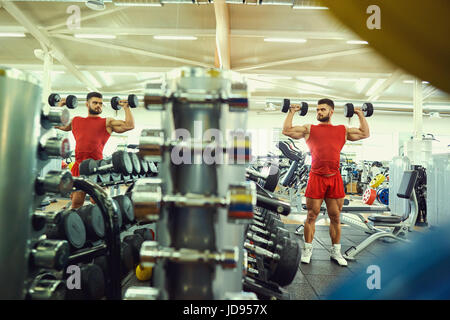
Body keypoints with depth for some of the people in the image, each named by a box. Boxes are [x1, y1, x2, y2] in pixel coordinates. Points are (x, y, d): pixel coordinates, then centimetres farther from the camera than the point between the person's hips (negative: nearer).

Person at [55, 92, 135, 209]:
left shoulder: (108, 122, 11)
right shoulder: (76, 121, 21)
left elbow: (129, 125, 2)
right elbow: (56, 124, 31)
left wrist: (126, 107, 7)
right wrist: (60, 106, 32)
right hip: (79, 165, 3)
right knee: (76, 201, 6)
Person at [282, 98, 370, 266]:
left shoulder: (343, 130, 15)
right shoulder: (309, 129, 9)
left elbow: (365, 133, 22)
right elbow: (286, 130, 4)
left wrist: (360, 114, 21)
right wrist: (291, 112, 6)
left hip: (335, 178, 2)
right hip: (316, 177, -2)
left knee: (335, 217, 10)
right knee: (311, 216, 4)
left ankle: (335, 251, 24)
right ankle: (307, 249, 18)